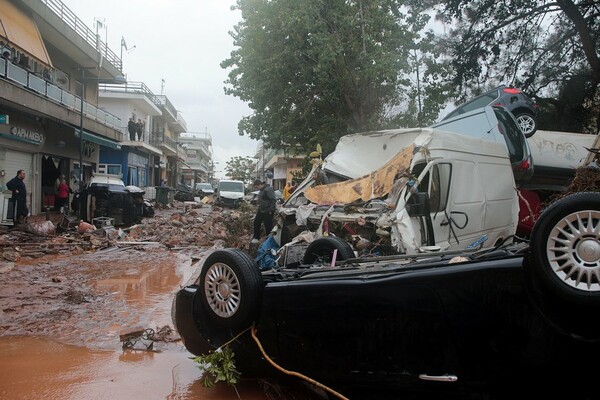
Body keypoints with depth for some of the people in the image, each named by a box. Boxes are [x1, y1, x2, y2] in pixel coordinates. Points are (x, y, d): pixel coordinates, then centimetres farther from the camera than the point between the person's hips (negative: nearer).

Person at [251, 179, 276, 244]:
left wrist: (271, 210, -23)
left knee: (268, 226, -1)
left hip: (267, 211, -11)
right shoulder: (261, 190, 11)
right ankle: (256, 238, 26)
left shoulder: (268, 190, -21)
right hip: (261, 210, 11)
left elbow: (273, 200, -23)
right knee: (256, 222, 14)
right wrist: (259, 208, 21)